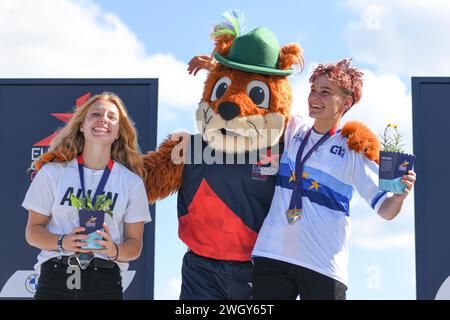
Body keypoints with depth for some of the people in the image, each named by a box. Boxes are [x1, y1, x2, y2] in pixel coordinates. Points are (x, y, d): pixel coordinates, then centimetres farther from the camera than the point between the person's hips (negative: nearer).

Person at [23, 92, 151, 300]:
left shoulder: (131, 182, 5)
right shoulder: (52, 172, 4)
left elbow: (134, 244, 7)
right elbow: (33, 230, 6)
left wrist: (114, 250, -15)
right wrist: (62, 242, -13)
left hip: (105, 282, 0)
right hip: (54, 278, 0)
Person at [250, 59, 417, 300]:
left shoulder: (354, 148, 0)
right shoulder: (292, 129, 9)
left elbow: (385, 209, -2)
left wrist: (399, 196, -23)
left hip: (325, 265, -3)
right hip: (272, 254, 3)